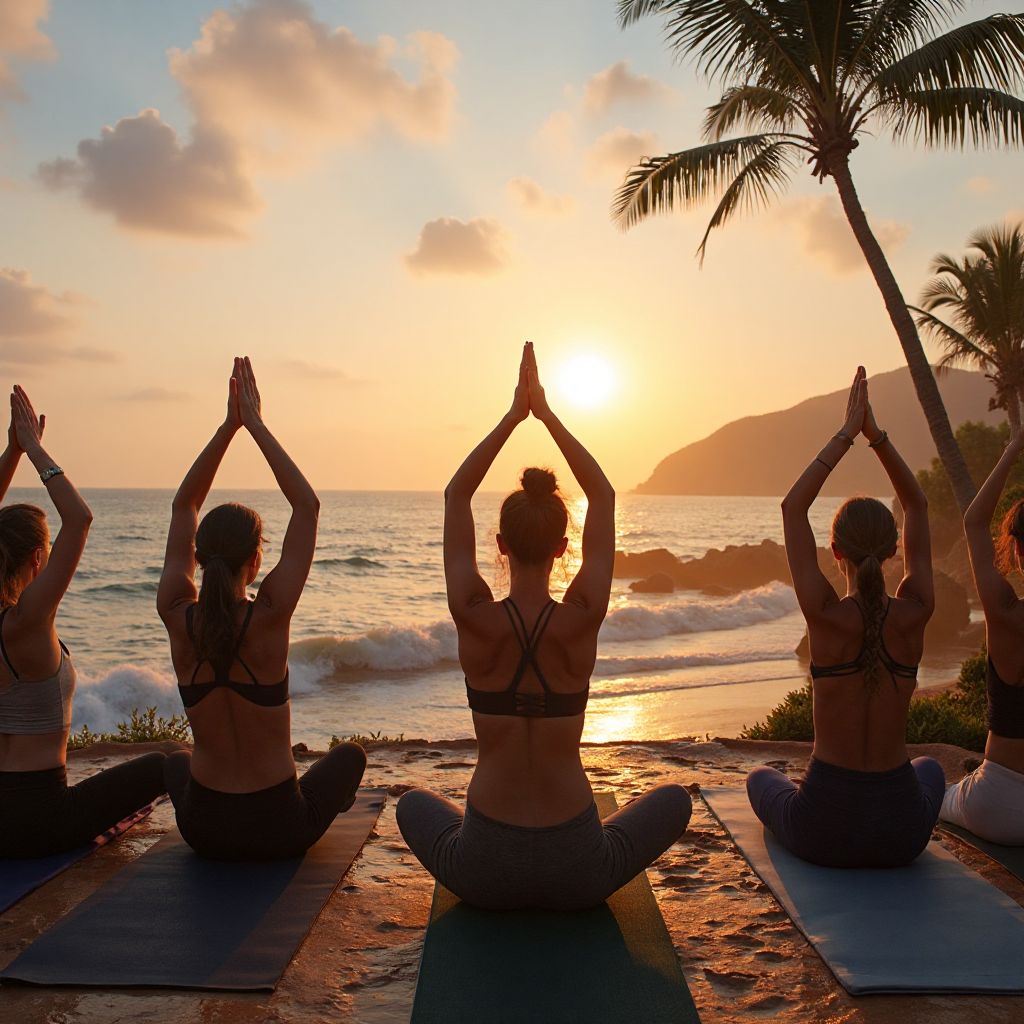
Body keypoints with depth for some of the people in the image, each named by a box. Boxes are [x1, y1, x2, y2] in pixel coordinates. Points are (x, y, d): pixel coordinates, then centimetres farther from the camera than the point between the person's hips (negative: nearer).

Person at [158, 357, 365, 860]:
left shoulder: (178, 618, -13)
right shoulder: (268, 618, -21)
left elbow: (183, 507, 0)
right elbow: (307, 506, -12)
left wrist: (228, 426, -3)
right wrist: (255, 425, -10)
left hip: (203, 830, 3)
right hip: (278, 831, -3)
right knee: (349, 754, 29)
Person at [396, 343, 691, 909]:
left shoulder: (476, 619, -12)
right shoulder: (581, 619, -12)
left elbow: (455, 496, 2)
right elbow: (603, 497, 2)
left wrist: (513, 415, 4)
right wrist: (546, 413, 4)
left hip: (481, 875, 1)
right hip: (578, 875, -1)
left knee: (414, 803, 34)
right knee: (673, 798, 28)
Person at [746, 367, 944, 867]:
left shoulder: (827, 616, -17)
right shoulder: (914, 614, -11)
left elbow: (792, 506, -7)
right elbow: (917, 506, 3)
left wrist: (846, 434, -6)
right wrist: (875, 434, -2)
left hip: (824, 832, -1)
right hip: (903, 832, 1)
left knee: (761, 777, 34)